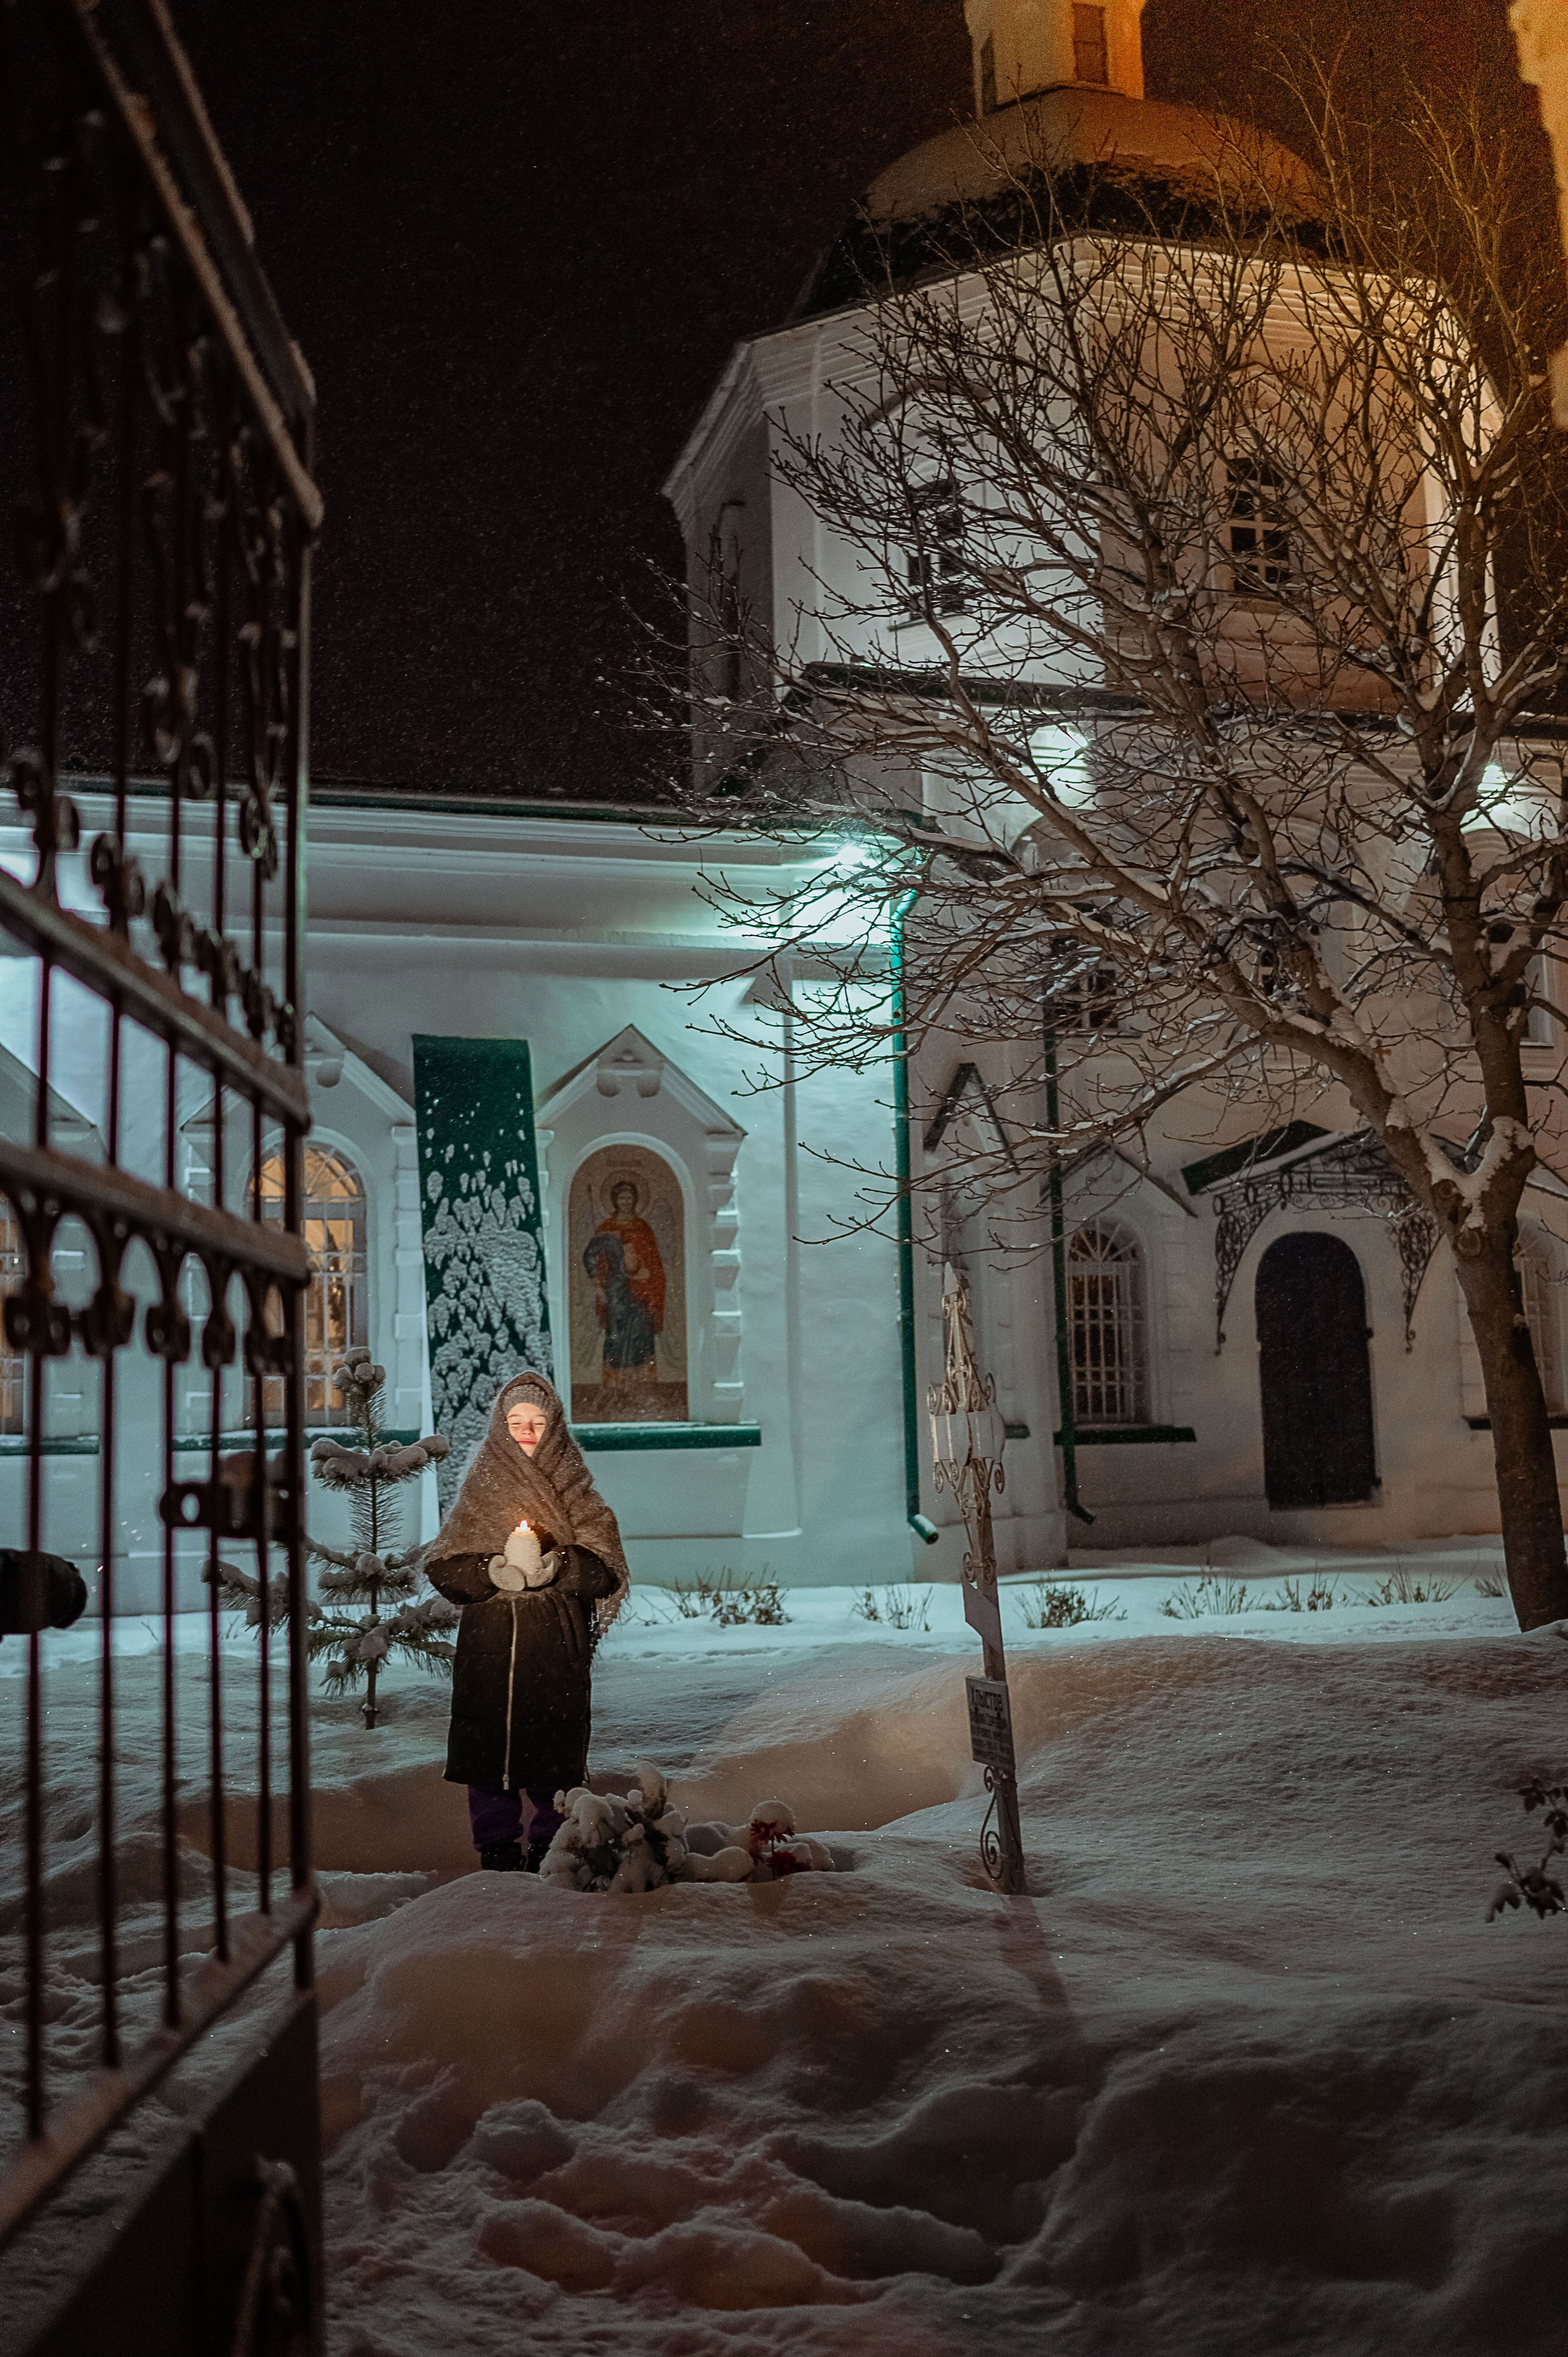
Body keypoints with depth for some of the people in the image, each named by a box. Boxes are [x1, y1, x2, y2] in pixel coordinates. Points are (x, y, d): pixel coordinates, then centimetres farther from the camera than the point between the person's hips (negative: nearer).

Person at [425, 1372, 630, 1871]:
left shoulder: (574, 1491, 6)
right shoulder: (479, 1491, 7)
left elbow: (604, 1569, -1)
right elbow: (443, 1568, 0)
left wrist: (555, 1568, -18)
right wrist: (495, 1572, -17)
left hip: (557, 1643, 0)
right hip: (489, 1641, 1)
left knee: (553, 1742, 0)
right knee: (488, 1738, 1)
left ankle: (550, 1845, 13)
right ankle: (496, 1846, 14)